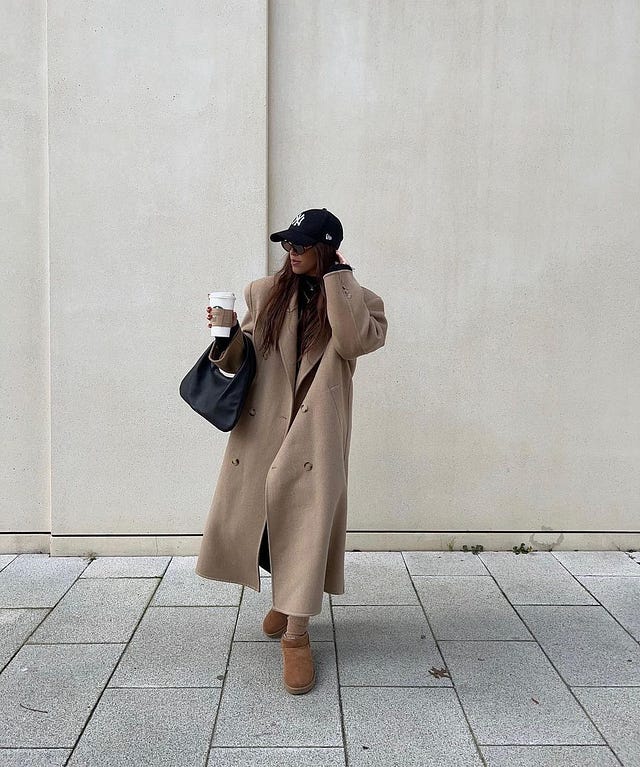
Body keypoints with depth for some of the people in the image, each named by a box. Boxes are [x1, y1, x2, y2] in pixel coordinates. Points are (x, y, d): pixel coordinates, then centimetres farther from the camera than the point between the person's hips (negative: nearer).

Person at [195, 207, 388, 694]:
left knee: (305, 520, -6)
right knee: (255, 515, 9)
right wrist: (231, 335, -12)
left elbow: (355, 341, -21)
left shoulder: (357, 301, 2)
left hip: (316, 431, -3)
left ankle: (297, 632, 6)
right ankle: (284, 595, 37)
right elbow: (240, 361, 10)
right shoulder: (264, 293, 8)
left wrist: (338, 276, -13)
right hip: (261, 426, 3)